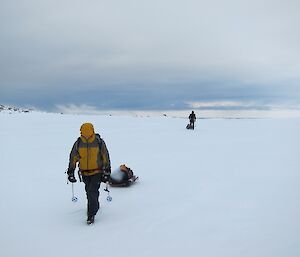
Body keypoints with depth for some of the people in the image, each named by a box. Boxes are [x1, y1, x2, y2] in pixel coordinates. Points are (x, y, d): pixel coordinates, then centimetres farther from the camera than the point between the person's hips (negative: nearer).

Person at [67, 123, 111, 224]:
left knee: (93, 192, -13)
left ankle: (91, 215, -3)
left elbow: (106, 157, -4)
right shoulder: (78, 143, -6)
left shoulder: (99, 142, -12)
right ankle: (95, 206, 41)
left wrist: (107, 172, -6)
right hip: (85, 173, 4)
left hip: (97, 172, -3)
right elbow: (73, 158, 5)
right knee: (89, 192, 14)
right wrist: (70, 172, 4)